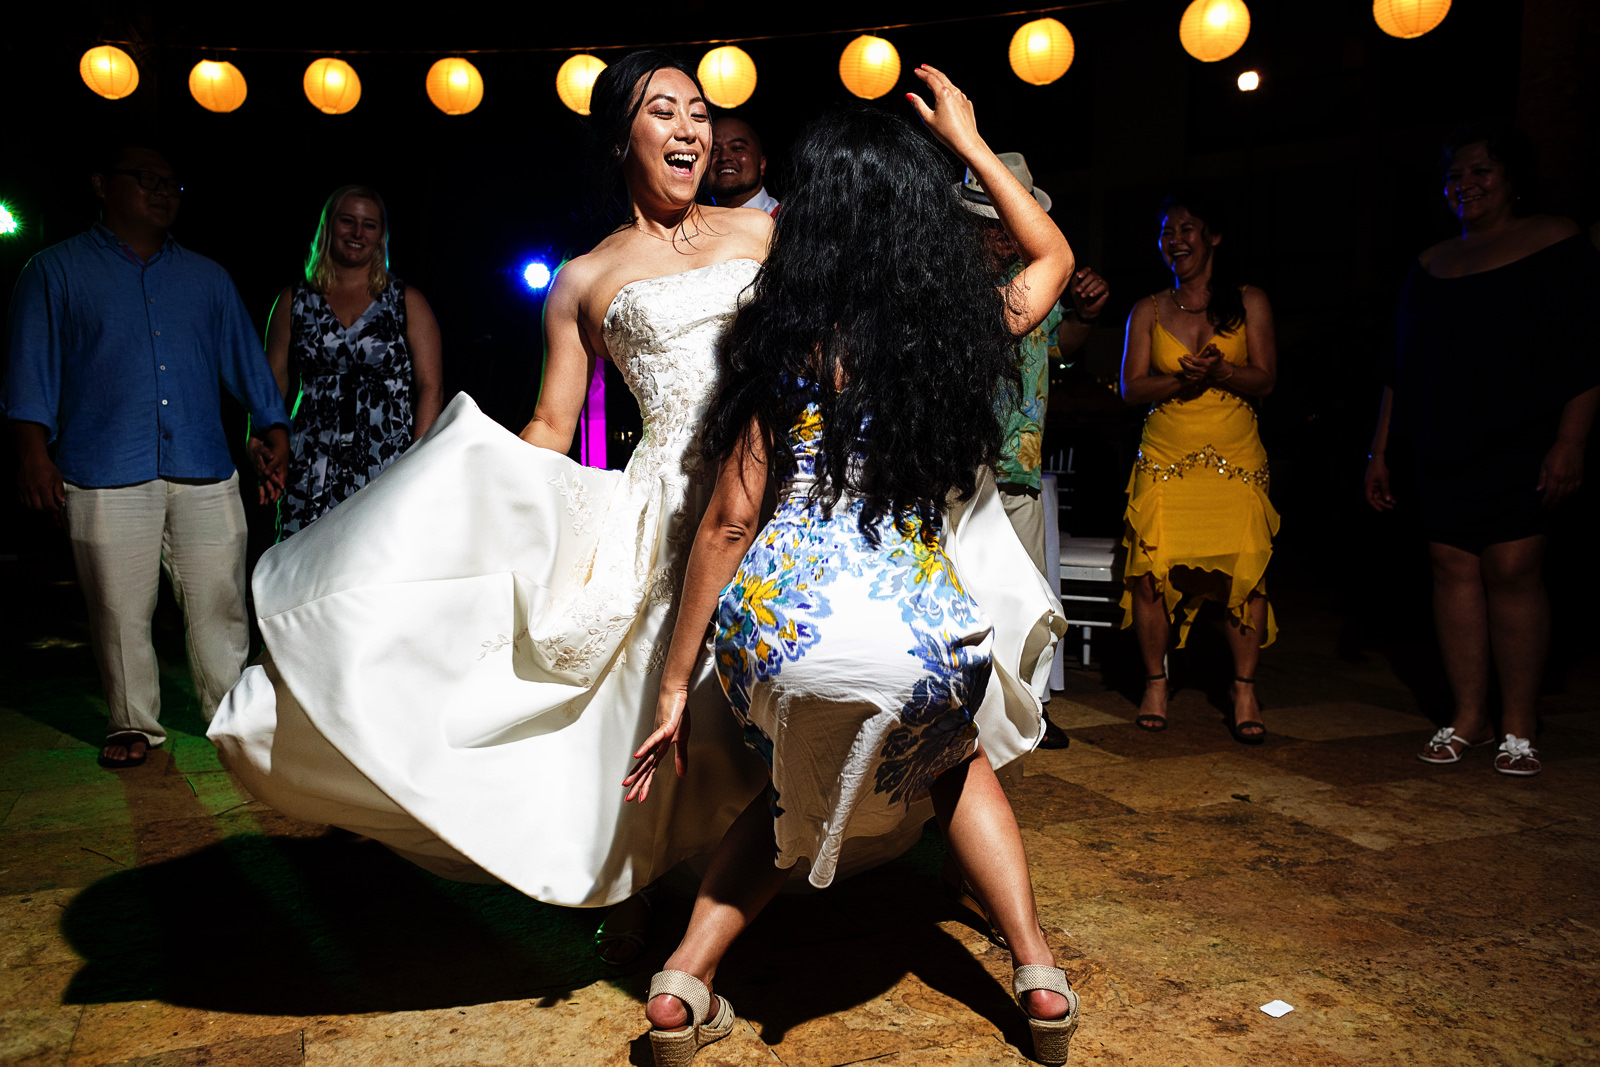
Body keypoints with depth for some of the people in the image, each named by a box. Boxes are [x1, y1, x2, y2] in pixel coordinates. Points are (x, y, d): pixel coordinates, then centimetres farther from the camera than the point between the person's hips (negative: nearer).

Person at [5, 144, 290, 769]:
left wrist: (272, 426, 8)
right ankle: (135, 725, 17)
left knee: (219, 602, 2)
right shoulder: (57, 271, 11)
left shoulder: (207, 278, 20)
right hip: (107, 476, -2)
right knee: (121, 611, 2)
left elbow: (245, 359, 18)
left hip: (204, 471, 2)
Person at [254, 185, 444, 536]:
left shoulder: (408, 302, 8)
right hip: (311, 475, 2)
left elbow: (430, 388, 2)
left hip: (389, 471, -1)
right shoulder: (294, 302, 14)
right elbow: (273, 386, 14)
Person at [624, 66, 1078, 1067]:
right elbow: (1053, 256, 31)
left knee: (801, 787, 32)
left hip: (779, 616, 0)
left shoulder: (781, 336, 1)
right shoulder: (965, 329, 7)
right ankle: (1041, 978, 28)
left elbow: (731, 519, 0)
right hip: (922, 628, 1)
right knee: (957, 759, 35)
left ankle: (683, 984, 24)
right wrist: (970, 141, 35)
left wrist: (676, 684, 6)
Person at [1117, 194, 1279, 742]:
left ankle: (1244, 693, 6)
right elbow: (1131, 387, 3)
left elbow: (1265, 379, 3)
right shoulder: (1148, 311, 11)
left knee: (1247, 571, -10)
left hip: (1236, 458, 0)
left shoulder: (1249, 302, 10)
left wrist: (1220, 372, -17)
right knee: (1151, 569, -9)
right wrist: (1181, 379, -15)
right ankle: (1155, 684, 10)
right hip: (1165, 459, 1)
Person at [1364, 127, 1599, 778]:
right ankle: (1468, 718, 8)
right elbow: (1402, 369, 18)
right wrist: (1381, 452, 13)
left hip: (1520, 443, -4)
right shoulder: (1431, 264, 17)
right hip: (1439, 449, 5)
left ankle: (1519, 727, 2)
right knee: (1453, 569, 1)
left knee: (1512, 571, -8)